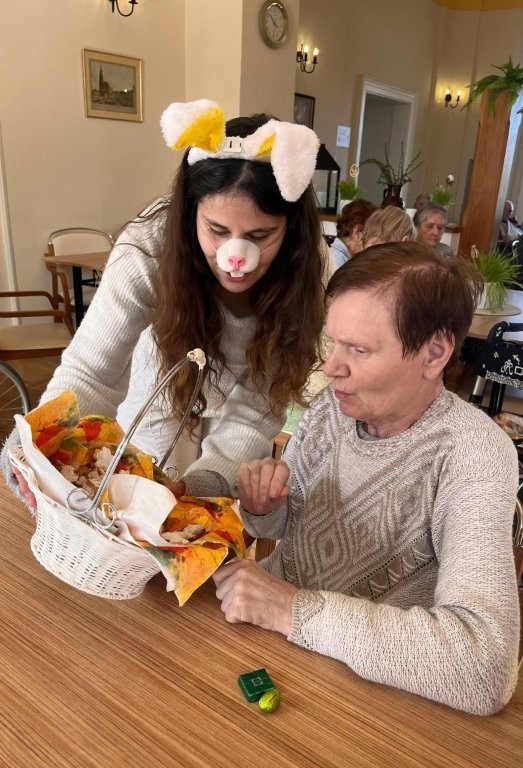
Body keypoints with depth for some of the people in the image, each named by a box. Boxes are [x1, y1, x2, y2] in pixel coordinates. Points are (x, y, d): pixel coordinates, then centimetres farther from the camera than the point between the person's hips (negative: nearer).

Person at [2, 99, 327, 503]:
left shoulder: (304, 272, -26)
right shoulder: (149, 250, -31)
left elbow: (257, 409, -25)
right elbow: (86, 374, -32)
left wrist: (207, 479, -41)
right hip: (158, 415, -1)